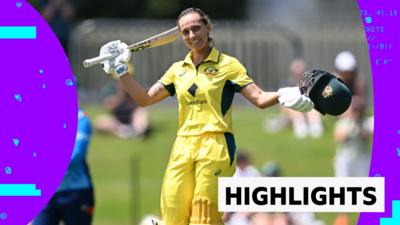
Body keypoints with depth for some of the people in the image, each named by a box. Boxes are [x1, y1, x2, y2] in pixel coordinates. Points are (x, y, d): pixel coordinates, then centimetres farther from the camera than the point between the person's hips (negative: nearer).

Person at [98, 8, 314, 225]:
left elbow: (260, 99, -5)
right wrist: (120, 71, 9)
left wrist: (284, 95, -24)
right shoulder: (178, 70, 15)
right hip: (182, 148, 4)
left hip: (215, 146, -4)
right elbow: (144, 99, 17)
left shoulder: (227, 65, 2)